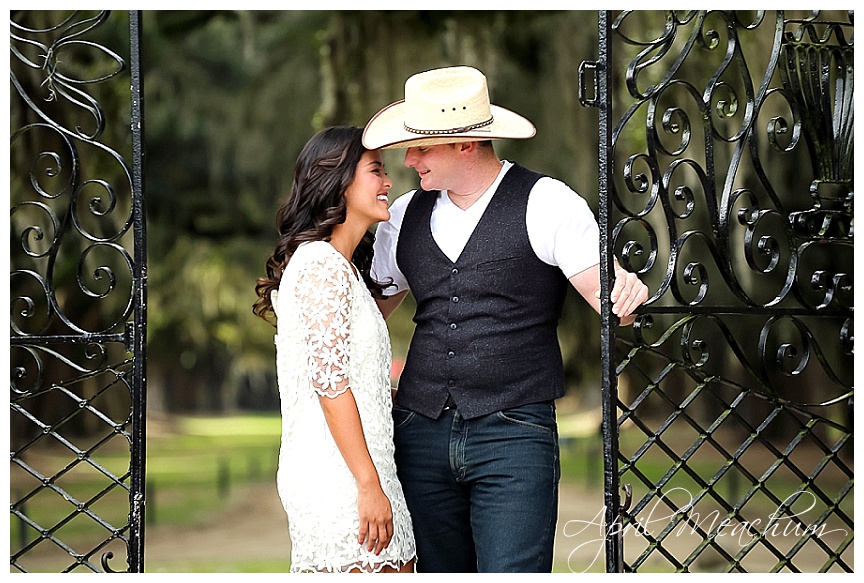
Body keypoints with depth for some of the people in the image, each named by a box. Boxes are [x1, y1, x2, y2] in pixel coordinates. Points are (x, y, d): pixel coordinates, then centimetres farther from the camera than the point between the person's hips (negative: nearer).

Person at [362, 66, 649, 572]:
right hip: (421, 432, 5)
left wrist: (628, 295, -30)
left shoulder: (546, 203, -3)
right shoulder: (404, 217, 12)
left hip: (515, 436, -5)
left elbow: (606, 292, -10)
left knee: (512, 572, -13)